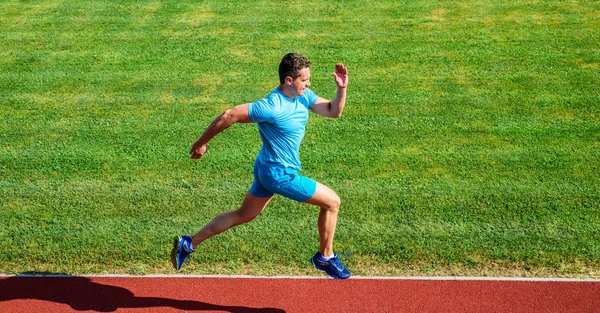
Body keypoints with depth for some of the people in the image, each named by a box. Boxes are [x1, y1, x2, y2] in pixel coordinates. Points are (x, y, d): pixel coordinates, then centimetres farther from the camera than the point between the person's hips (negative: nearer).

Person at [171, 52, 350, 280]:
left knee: (244, 215, 20)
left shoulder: (303, 95, -2)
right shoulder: (271, 107, -28)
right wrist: (202, 142, -15)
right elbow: (229, 116, -23)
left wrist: (342, 89, -15)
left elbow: (333, 111, 4)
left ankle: (188, 244, 26)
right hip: (280, 175, -9)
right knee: (332, 202, 1)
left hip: (267, 168, 9)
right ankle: (326, 257, 20)